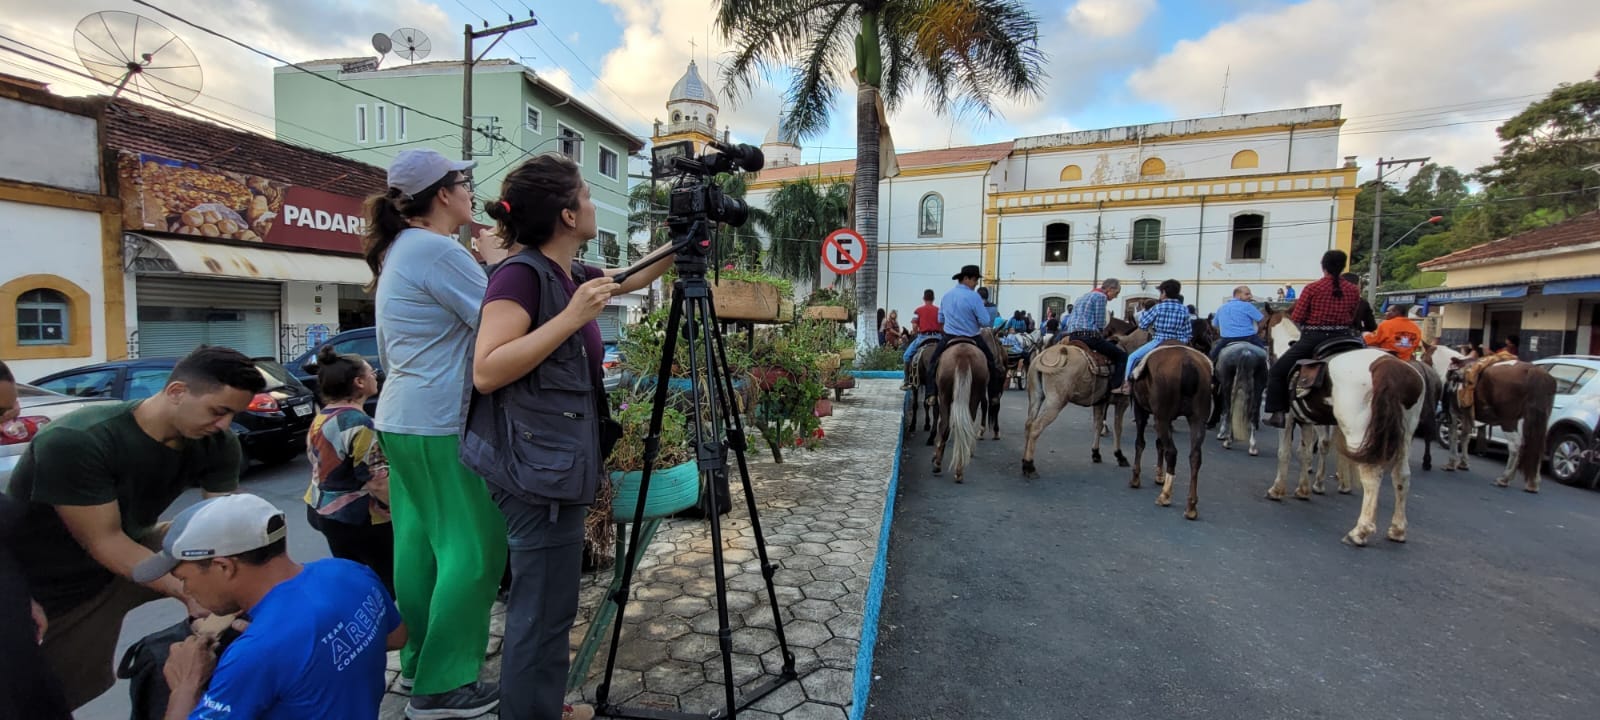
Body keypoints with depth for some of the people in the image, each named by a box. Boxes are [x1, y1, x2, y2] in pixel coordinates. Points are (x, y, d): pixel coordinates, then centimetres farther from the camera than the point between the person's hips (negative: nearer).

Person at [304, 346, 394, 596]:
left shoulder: (320, 418, 8)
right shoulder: (358, 423, -21)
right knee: (389, 581, -3)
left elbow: (318, 461, 18)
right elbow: (377, 481, -23)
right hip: (357, 518, -10)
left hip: (322, 510, 10)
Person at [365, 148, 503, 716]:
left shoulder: (398, 250, 16)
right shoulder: (438, 249, -16)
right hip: (441, 425, -10)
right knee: (472, 550, -2)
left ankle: (418, 660, 28)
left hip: (402, 419, 10)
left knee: (420, 542, 15)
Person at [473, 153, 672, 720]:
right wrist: (572, 317, -26)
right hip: (538, 470, -10)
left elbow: (629, 280, 28)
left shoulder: (568, 274, 10)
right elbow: (486, 371, -23)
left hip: (560, 465, 10)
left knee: (547, 605, 21)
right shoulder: (521, 274, -15)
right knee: (542, 610, 2)